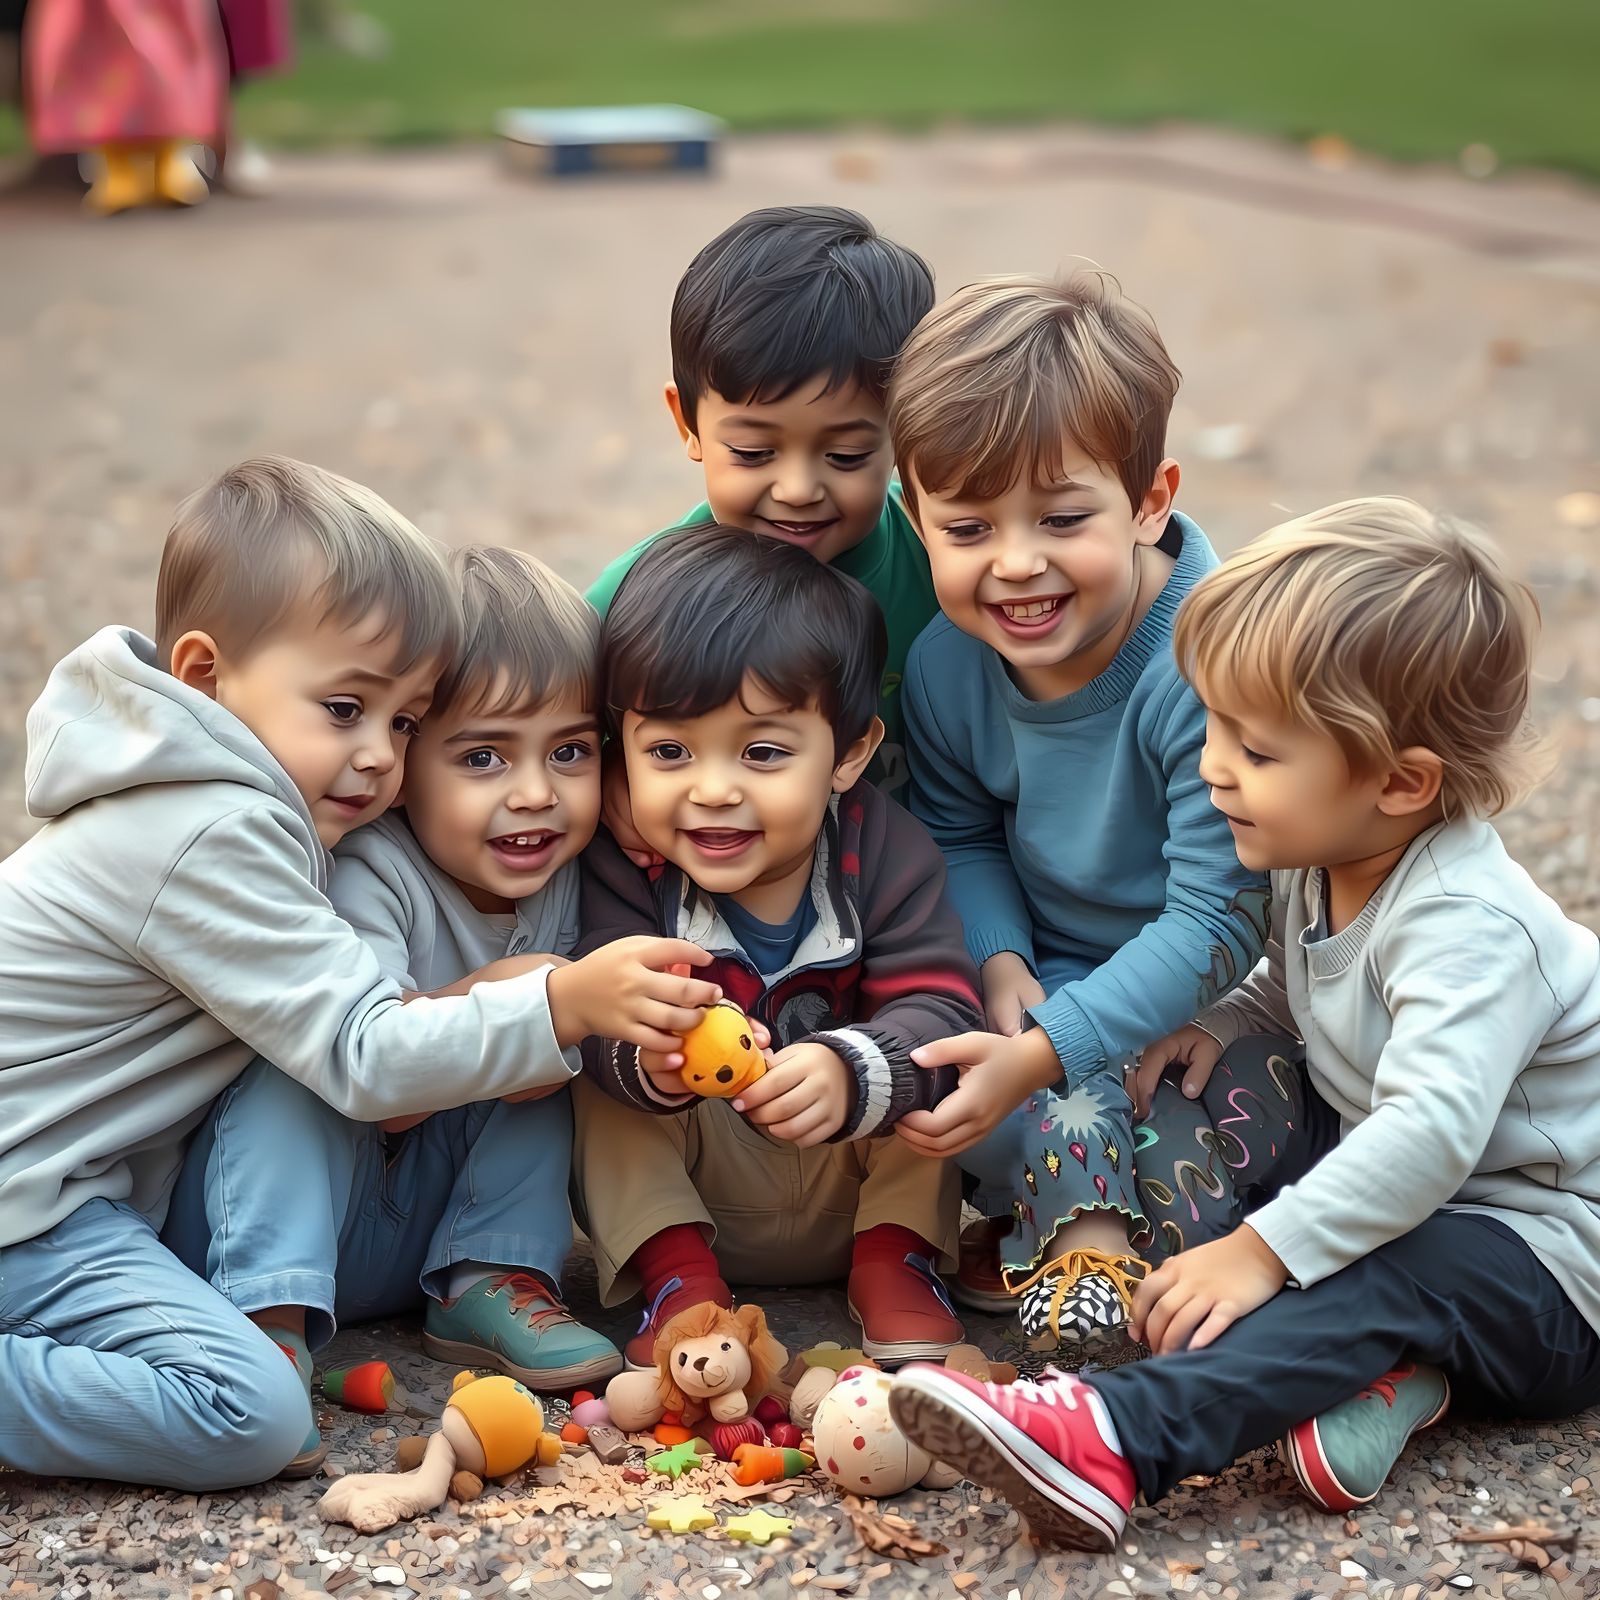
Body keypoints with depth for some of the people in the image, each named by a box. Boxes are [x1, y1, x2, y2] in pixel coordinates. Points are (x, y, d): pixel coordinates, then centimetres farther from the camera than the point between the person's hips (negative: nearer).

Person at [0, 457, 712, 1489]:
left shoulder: (240, 807, 11)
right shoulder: (214, 842, -21)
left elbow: (329, 1014, 12)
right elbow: (360, 1057, -22)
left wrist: (464, 1003, -3)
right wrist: (564, 1008, -26)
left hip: (85, 1185, 11)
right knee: (249, 1419, -22)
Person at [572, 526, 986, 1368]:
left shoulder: (885, 855, -16)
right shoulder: (621, 865, -17)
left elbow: (939, 1010, -28)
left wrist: (847, 1072, -51)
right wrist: (651, 1060, -56)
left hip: (860, 1182, 0)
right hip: (682, 1199, 0)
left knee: (926, 1060, -24)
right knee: (601, 1070, -23)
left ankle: (896, 1258, -7)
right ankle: (676, 1274, -15)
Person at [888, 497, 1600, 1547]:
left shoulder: (1465, 926, -30)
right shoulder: (1322, 865, -1)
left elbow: (1432, 1126, -41)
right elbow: (1299, 983, 20)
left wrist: (1266, 1247, -42)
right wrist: (1232, 1021, -3)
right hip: (1402, 1180, 10)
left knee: (1389, 1276, -36)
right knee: (1225, 1091, -1)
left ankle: (1116, 1441, -54)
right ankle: (1376, 1359, -19)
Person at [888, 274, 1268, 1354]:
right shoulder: (947, 660, -12)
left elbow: (1219, 921, -29)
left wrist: (1041, 1052, -34)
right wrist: (1001, 963, -14)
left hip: (1226, 991, -4)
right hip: (1056, 972, 5)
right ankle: (1078, 1227, -14)